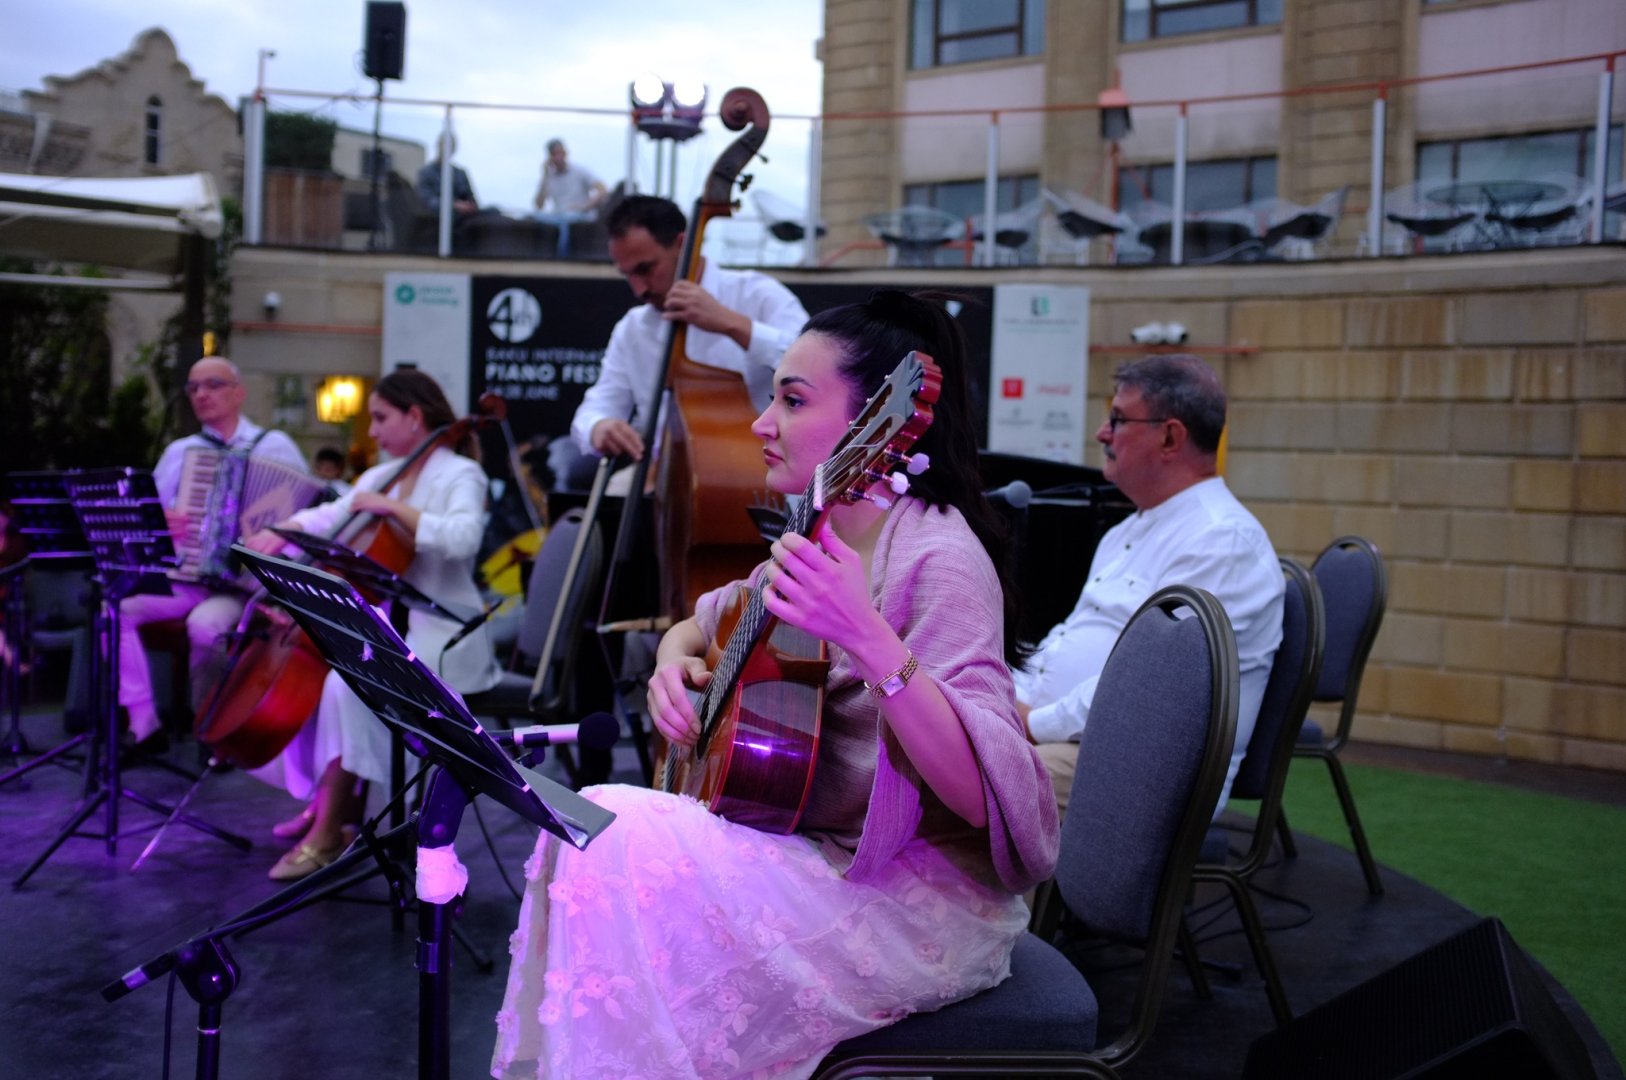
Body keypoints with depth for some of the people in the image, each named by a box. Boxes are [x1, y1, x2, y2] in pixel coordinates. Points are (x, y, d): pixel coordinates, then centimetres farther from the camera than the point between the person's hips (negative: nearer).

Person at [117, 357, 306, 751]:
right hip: (182, 577, 5)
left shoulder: (276, 447, 5)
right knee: (116, 606, -22)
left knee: (206, 624, -35)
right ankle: (143, 725, -13)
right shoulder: (179, 452, 16)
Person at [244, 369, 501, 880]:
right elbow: (332, 517, 11)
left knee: (347, 683, -28)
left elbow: (461, 538, -28)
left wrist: (394, 507, -26)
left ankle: (328, 833, -18)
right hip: (387, 623, 8)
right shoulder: (382, 475, 13)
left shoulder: (460, 475, -9)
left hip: (437, 636, -8)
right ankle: (332, 797, 9)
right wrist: (284, 530, -7)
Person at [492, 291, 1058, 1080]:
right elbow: (701, 624, 22)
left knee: (627, 857, -23)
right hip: (818, 853, 8)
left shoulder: (940, 558, -19)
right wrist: (674, 662, -2)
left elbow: (987, 799, -29)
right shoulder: (819, 537, 6)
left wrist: (873, 644, -42)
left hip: (922, 899, -8)